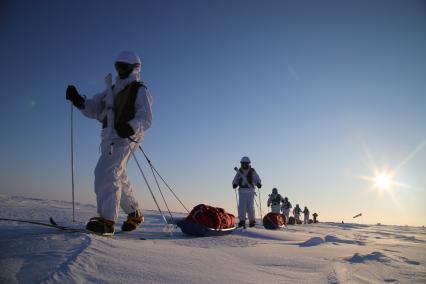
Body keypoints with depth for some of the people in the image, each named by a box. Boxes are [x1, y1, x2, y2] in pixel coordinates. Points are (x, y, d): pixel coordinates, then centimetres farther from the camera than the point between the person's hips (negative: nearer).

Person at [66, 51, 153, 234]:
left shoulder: (140, 90, 1)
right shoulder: (111, 91, 24)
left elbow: (146, 119, -12)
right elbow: (93, 109, 18)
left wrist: (130, 127, -32)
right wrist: (78, 100, -1)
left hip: (125, 138, -8)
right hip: (109, 140, 8)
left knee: (106, 174, -21)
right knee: (117, 178, 14)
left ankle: (107, 220, -20)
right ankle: (135, 214, 29)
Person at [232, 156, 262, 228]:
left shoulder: (252, 171, -2)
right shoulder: (239, 171, 7)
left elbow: (257, 179, -10)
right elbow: (235, 180, 8)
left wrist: (259, 184, -31)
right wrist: (234, 184, -14)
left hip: (250, 191, -2)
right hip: (242, 191, 2)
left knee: (250, 206, 0)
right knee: (241, 206, -8)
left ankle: (252, 221, 16)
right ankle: (242, 221, -7)